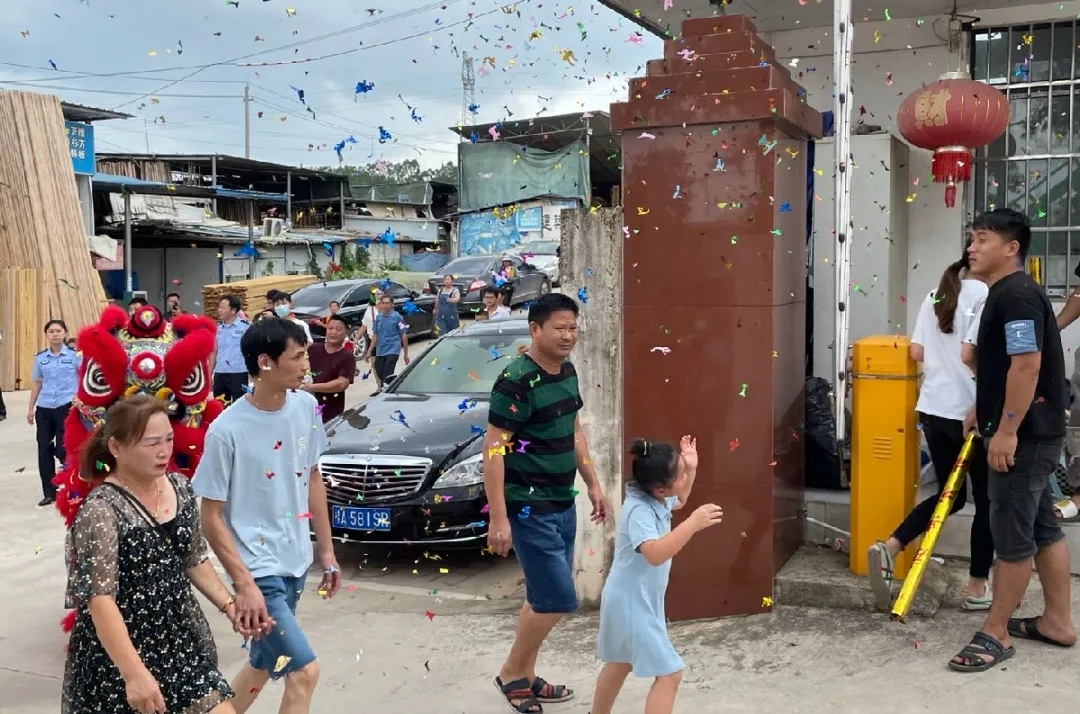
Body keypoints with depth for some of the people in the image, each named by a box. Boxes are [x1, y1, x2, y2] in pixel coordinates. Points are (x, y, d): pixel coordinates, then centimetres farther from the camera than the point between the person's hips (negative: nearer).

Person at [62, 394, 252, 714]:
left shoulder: (180, 488, 1)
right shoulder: (101, 510, -19)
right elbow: (99, 600, -24)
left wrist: (228, 604, 4)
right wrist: (134, 673, -29)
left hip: (181, 642, 6)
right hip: (119, 656, -5)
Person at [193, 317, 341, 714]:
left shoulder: (306, 407, -4)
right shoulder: (227, 431, -21)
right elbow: (211, 517, -14)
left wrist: (326, 551, 11)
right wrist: (244, 584, -19)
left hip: (295, 563, 7)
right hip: (259, 570, -7)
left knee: (264, 664, 20)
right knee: (304, 670, -8)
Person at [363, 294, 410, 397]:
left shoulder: (397, 317, -6)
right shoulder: (378, 317, 8)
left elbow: (404, 336, -3)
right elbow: (375, 335, 14)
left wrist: (406, 354, -3)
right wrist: (369, 352, 11)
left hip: (393, 350, -5)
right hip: (380, 351, 5)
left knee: (387, 375, -13)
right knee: (380, 374, 11)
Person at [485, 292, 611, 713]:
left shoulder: (568, 372, 7)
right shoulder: (516, 382, -19)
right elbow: (493, 450, -20)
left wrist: (593, 485, 19)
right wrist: (498, 518, -23)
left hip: (563, 504, 8)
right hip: (529, 508, -8)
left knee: (542, 597, 14)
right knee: (558, 599, -6)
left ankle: (525, 677, 29)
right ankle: (511, 674, 14)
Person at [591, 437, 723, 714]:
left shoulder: (656, 498, 0)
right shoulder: (639, 511, -29)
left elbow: (679, 502, 24)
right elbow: (655, 554, -45)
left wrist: (692, 467, 10)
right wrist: (693, 524, -48)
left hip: (637, 601, 11)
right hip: (632, 604, -11)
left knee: (621, 662, 29)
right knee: (669, 673, -9)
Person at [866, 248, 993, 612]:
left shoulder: (935, 296, 10)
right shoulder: (987, 296, -11)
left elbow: (916, 351, 8)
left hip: (933, 409, 7)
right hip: (972, 412, -7)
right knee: (987, 499, 10)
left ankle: (889, 547, 2)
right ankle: (977, 588, 16)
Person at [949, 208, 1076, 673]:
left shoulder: (1017, 294, -18)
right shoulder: (1004, 293, 16)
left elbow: (1028, 364, -25)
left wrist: (1006, 431, -25)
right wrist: (983, 411, 22)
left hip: (1025, 435, -11)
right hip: (1032, 432, 11)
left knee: (1012, 533, -3)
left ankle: (995, 633, 6)